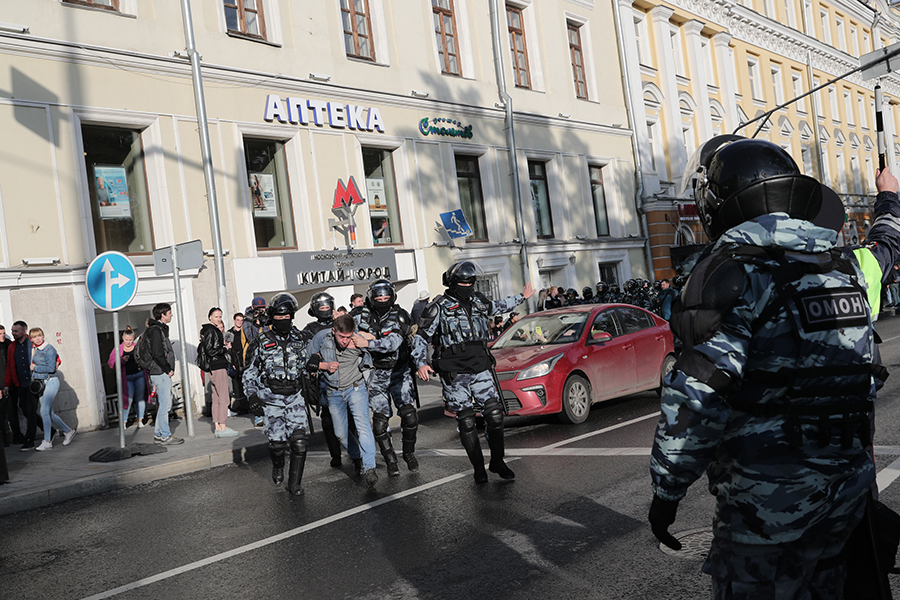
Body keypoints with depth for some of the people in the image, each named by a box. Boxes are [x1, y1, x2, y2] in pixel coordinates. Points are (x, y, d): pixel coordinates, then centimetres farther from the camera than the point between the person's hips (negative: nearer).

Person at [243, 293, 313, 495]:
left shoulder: (301, 339, 5)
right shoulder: (261, 342, 0)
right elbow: (250, 372, 5)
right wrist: (252, 396, -5)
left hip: (295, 396, 1)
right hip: (270, 399, -1)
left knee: (300, 440, -10)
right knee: (277, 441, -1)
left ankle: (294, 484, 3)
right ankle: (277, 466, 34)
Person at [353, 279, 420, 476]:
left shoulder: (400, 316, -8)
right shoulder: (364, 316, 1)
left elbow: (394, 342, -22)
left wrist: (368, 343, -34)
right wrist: (361, 334, -14)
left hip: (400, 372, -1)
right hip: (377, 375, 2)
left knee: (409, 414, -13)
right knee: (380, 420, -3)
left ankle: (409, 452, 13)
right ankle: (391, 461, 14)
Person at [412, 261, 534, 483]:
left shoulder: (478, 301, 13)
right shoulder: (439, 307, -2)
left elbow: (497, 307, 35)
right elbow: (421, 337, -2)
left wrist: (522, 297, 44)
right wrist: (420, 363, -16)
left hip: (481, 370, 4)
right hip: (454, 375, -4)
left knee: (494, 413, -2)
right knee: (466, 420, -1)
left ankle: (497, 462, 15)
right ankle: (478, 467, 12)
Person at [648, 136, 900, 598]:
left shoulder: (733, 272, -16)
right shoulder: (848, 267, 6)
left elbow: (698, 396, -24)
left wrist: (666, 491, -15)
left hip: (768, 499, -7)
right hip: (849, 486, 7)